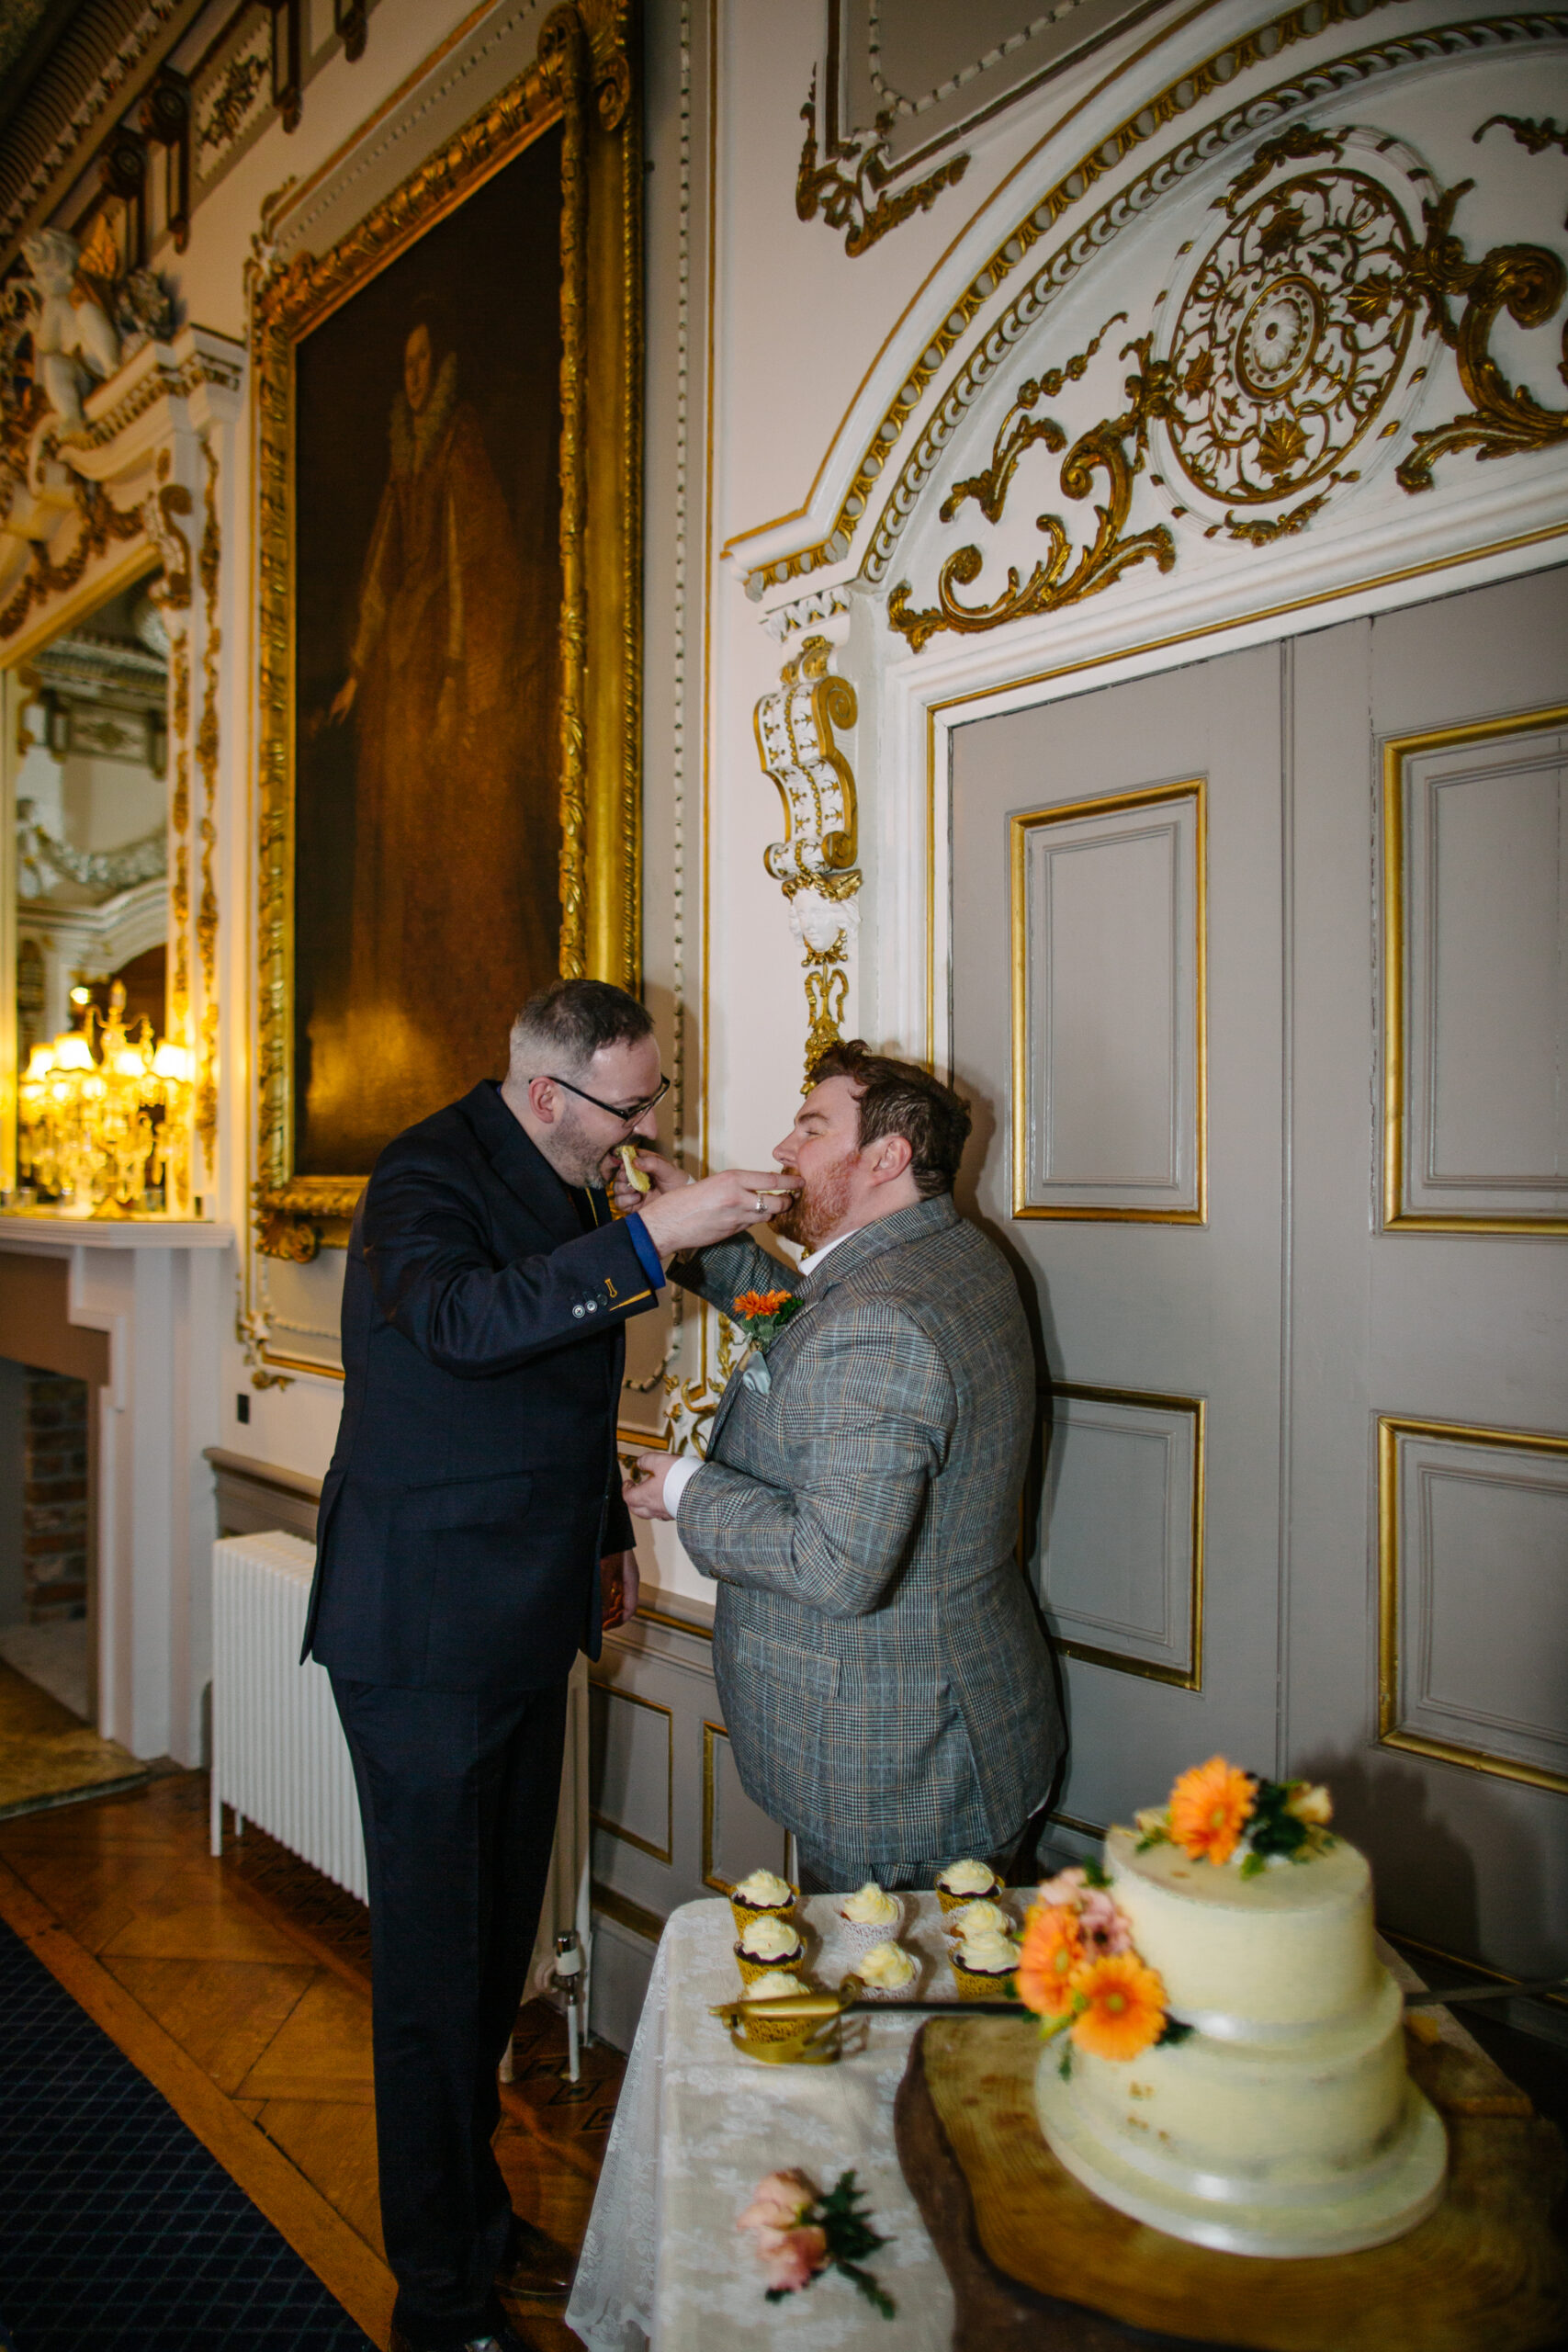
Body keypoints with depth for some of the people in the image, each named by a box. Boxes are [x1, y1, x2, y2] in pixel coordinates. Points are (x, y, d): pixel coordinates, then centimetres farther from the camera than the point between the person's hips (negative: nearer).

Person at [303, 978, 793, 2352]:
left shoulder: (568, 1185, 10)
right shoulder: (429, 1175, -16)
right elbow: (460, 1321, -38)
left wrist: (608, 1530, 22)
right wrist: (646, 1239, -40)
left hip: (527, 1621, 8)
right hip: (424, 1630, -8)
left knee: (498, 1935, 19)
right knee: (436, 1957, 3)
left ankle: (477, 2219, 38)